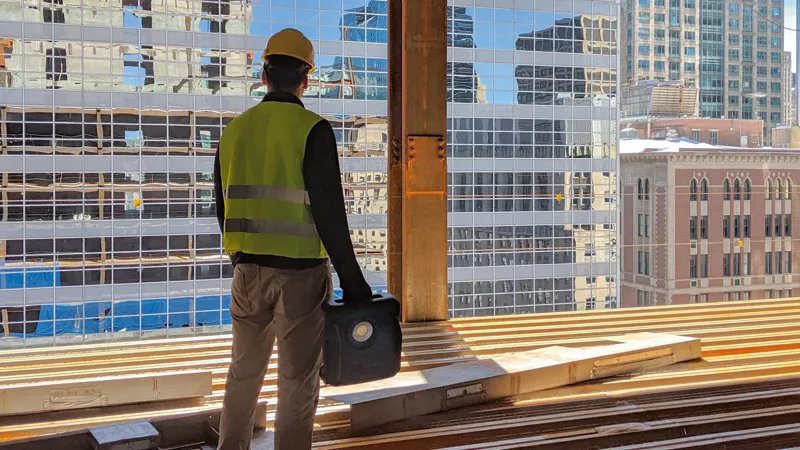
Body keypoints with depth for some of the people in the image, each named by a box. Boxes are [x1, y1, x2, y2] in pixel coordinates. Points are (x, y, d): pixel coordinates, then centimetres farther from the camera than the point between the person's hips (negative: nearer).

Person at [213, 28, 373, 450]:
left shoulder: (234, 130, 6)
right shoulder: (312, 130, -10)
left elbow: (223, 209, 13)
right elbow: (329, 213, -15)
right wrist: (352, 280, -9)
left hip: (248, 271, 5)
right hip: (300, 272, -5)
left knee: (244, 371, 20)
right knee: (297, 382, 5)